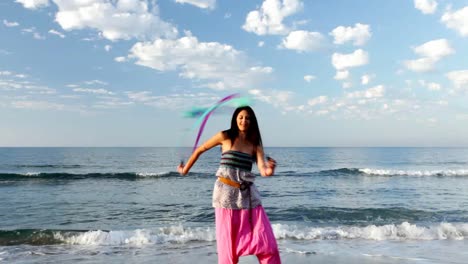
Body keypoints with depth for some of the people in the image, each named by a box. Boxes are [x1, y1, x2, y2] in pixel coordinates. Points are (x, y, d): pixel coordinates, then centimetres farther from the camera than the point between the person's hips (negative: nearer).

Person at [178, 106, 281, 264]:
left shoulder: (255, 144, 4)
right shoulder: (225, 136, -2)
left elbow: (263, 170, -10)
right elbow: (199, 150, 8)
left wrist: (269, 171, -33)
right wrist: (185, 169, 15)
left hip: (248, 194, 3)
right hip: (226, 193, -2)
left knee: (267, 244, -1)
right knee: (228, 244, 4)